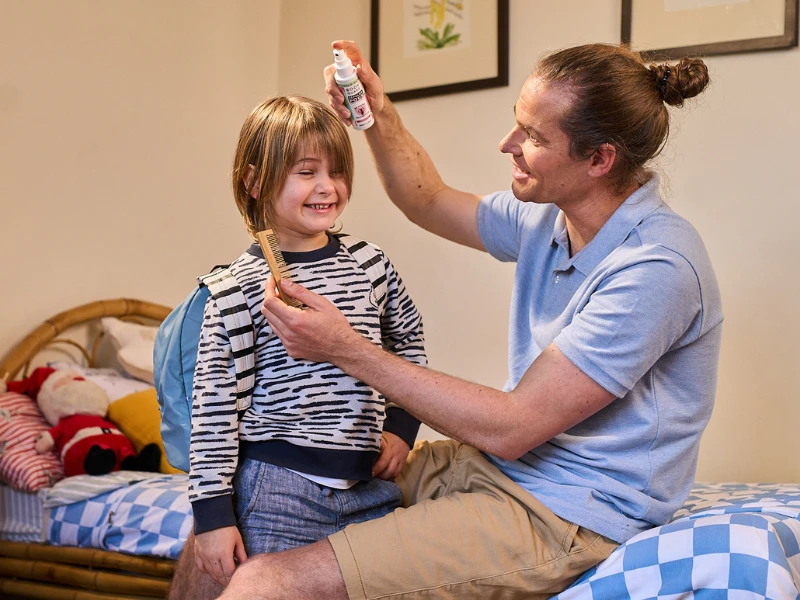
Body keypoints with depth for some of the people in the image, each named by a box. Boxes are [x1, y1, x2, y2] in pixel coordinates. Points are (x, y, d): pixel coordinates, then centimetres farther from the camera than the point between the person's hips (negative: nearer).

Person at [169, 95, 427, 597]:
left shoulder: (371, 265, 4)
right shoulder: (239, 287, -7)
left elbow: (409, 344, 21)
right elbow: (213, 405, -7)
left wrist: (402, 427, 10)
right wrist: (213, 513, -8)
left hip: (372, 486, 4)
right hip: (280, 489, -4)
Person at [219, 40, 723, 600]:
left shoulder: (656, 268, -24)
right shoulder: (551, 218, 4)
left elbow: (510, 429, -24)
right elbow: (430, 201, 23)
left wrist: (347, 349, -23)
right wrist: (379, 115, 3)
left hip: (566, 519, -9)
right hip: (491, 466, 9)